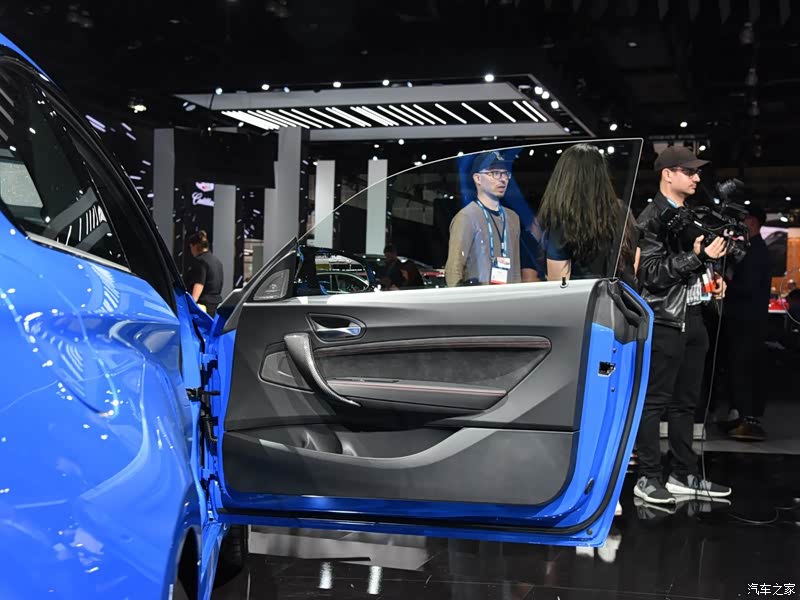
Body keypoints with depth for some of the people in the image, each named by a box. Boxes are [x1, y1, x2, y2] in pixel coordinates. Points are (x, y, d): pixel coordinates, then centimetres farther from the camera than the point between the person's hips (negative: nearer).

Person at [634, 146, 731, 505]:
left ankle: (684, 475, 19)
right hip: (664, 319, -8)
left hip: (693, 316, 9)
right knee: (655, 401, -4)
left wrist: (713, 280, 10)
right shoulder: (652, 218, -9)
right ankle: (648, 478, 2)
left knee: (685, 401, 12)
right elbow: (653, 273, -17)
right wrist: (698, 257, -22)